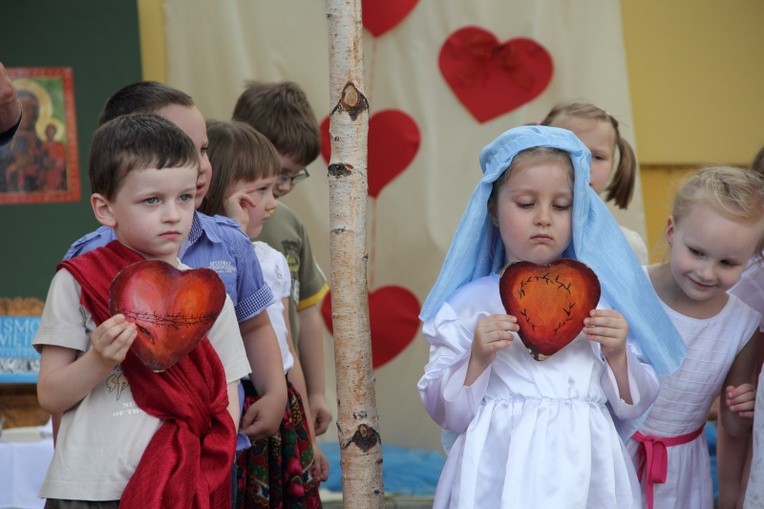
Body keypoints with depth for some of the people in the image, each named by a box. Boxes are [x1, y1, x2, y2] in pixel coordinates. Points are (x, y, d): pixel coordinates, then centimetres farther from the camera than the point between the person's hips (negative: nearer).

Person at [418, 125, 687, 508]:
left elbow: (633, 407, 7)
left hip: (585, 475, 1)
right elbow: (446, 412, -1)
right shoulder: (472, 303, 1)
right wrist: (476, 360, -15)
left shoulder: (602, 296, 5)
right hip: (499, 476, -1)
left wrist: (617, 355, -9)